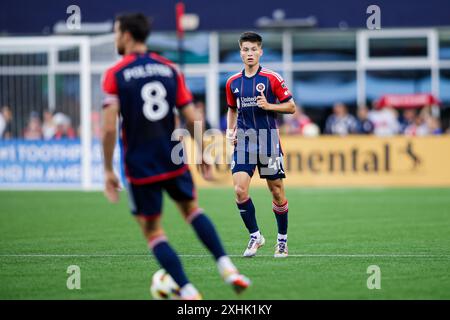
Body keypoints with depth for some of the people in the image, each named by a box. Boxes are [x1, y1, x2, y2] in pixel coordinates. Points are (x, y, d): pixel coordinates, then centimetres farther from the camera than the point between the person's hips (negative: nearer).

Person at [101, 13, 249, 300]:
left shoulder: (114, 75, -7)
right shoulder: (170, 69, 4)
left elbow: (109, 127, -14)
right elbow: (192, 119, 2)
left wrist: (108, 171, -7)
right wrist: (203, 157, 13)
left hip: (140, 166, -4)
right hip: (174, 159, 4)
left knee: (152, 231, 9)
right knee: (192, 209, 26)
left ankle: (188, 291, -1)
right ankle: (227, 268, 10)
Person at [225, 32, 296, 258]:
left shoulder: (272, 79, -4)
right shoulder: (233, 82, 8)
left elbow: (291, 107, -1)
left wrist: (269, 106, -16)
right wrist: (230, 131, 7)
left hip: (268, 142, -3)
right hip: (243, 143, 3)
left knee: (277, 192, 4)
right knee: (240, 190, -12)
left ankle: (282, 239, 20)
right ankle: (255, 236, 3)